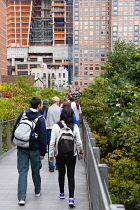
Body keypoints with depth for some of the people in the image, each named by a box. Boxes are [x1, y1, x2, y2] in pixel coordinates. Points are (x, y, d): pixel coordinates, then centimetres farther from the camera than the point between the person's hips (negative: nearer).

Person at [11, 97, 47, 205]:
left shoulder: (23, 114, 0)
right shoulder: (40, 119, -10)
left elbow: (15, 128, 7)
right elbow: (43, 137, -9)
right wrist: (43, 152, -3)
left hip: (22, 148, 2)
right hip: (35, 149, -2)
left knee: (22, 171, 2)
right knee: (35, 170, 15)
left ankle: (21, 197, -4)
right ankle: (37, 191, 34)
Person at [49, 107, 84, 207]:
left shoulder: (56, 126, -10)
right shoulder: (75, 127, -9)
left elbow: (52, 142, -8)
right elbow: (79, 142, -3)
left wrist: (51, 154, 3)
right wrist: (81, 152, 14)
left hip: (60, 154, 1)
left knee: (61, 173, 20)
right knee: (71, 175, 4)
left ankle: (62, 193, 35)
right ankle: (71, 198, -5)